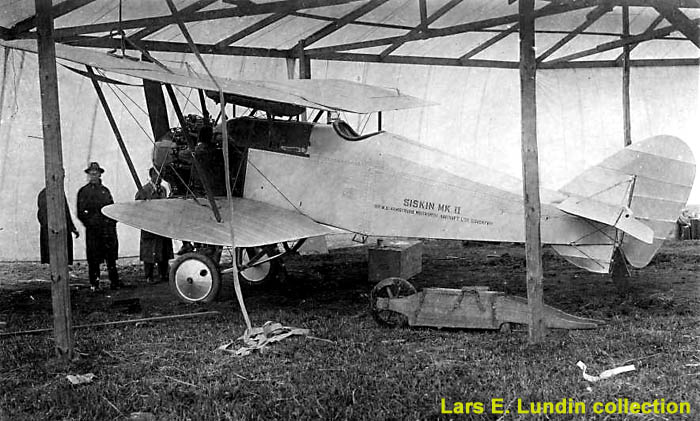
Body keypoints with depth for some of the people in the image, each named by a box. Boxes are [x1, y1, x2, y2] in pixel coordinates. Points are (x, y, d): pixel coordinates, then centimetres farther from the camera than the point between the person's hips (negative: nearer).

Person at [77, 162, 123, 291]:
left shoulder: (105, 191, 17)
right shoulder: (83, 191, 4)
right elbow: (80, 212, 1)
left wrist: (112, 221, 5)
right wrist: (90, 222, -10)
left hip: (109, 228, 4)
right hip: (93, 230, -3)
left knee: (111, 257, 5)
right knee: (94, 259, -2)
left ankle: (114, 282, 11)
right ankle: (94, 284, 5)